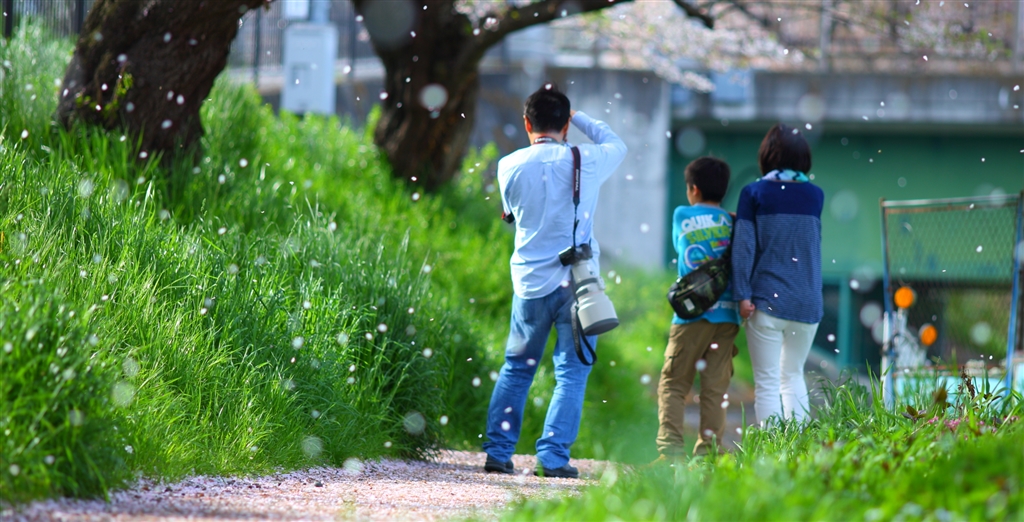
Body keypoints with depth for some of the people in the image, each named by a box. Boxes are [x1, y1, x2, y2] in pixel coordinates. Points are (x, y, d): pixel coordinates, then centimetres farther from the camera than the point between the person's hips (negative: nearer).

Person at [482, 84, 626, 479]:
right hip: (577, 282, -2)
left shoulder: (509, 167, -2)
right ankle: (553, 457, -5)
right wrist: (576, 116, 25)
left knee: (516, 369, 15)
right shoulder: (587, 162, -4)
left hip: (530, 283, 2)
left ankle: (498, 452, 13)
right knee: (571, 373, 2)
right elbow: (616, 144, 19)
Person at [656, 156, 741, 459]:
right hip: (728, 314, 3)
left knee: (673, 385, 0)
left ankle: (671, 451, -13)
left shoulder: (682, 216, 4)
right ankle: (708, 453, 0)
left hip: (693, 313, -2)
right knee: (715, 389, 4)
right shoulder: (732, 223, 9)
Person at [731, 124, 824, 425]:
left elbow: (744, 245, -9)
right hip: (807, 302, 3)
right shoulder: (815, 196, 5)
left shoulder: (754, 194, -3)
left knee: (767, 383, 0)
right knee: (793, 377, 19)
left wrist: (742, 295, -9)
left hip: (767, 300, -3)